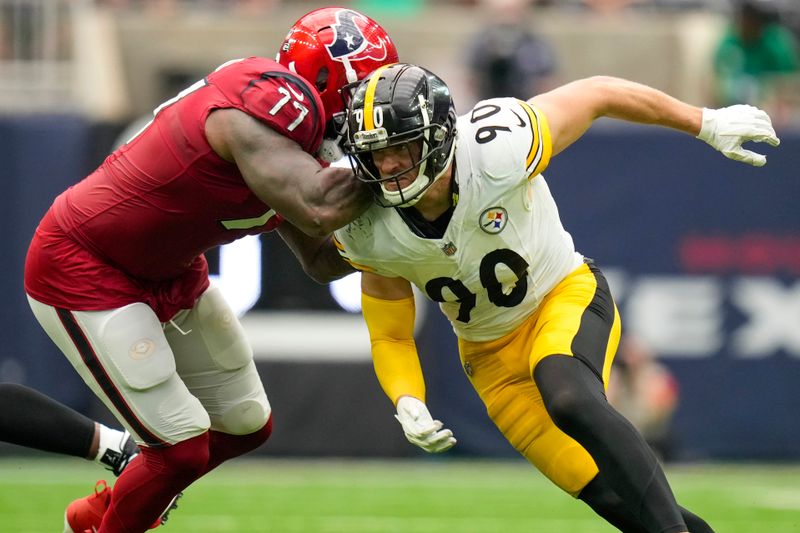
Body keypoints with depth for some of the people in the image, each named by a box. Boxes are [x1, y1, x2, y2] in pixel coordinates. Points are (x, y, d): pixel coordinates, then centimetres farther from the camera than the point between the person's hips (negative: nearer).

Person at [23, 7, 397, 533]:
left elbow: (322, 259, 10)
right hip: (84, 269, -10)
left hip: (169, 273, 10)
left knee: (247, 426, 17)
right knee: (183, 448, -11)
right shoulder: (271, 100, -28)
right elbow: (320, 210, -40)